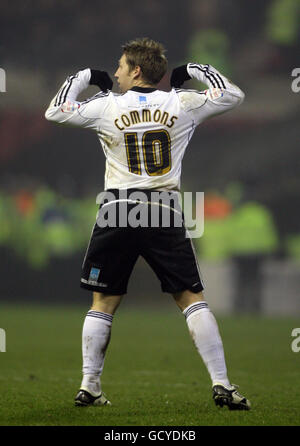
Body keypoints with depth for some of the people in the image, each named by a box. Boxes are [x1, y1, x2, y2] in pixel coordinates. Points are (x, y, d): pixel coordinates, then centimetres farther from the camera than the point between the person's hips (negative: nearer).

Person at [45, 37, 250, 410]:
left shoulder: (106, 107, 0)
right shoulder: (182, 104, 1)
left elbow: (54, 112, 12)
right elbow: (232, 95, 13)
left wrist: (84, 78, 23)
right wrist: (193, 71, 24)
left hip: (117, 215, 0)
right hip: (164, 215, 0)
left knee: (103, 303, 11)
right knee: (192, 298, 4)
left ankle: (89, 387, 10)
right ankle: (221, 384, -3)